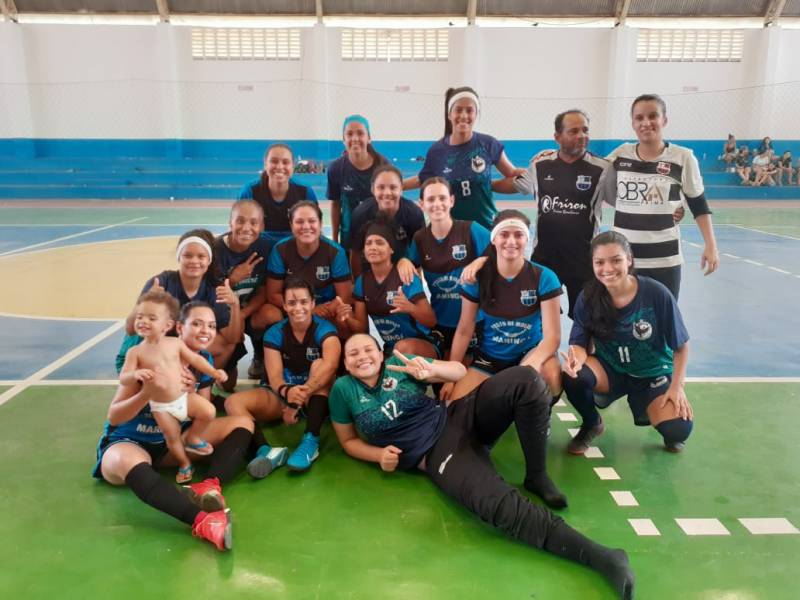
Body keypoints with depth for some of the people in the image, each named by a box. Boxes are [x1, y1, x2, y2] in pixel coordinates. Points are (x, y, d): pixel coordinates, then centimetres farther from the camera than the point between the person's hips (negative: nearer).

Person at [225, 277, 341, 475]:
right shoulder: (274, 333, -5)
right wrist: (288, 392, -42)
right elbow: (274, 376, -17)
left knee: (319, 364, -31)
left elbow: (330, 364, -34)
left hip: (316, 398, -2)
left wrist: (302, 394, -47)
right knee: (233, 402, -20)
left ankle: (311, 440, -39)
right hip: (281, 395, 3)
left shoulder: (324, 329, -13)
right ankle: (266, 450, -46)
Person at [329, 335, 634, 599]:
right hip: (437, 456, -3)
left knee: (526, 380, -23)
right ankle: (599, 556, -29)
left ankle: (537, 477, -7)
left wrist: (431, 369, -16)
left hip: (459, 419, 4)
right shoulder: (343, 389, 2)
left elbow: (459, 370, 7)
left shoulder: (398, 364, 5)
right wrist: (379, 455, -6)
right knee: (499, 503, -34)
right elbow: (349, 440, 14)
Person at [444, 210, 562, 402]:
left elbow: (552, 335, -19)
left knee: (551, 374, -34)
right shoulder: (477, 277, -11)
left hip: (530, 351, -1)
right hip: (487, 358, 1)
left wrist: (530, 366, -39)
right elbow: (464, 330, -5)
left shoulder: (544, 278, -15)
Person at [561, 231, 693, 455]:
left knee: (678, 430, -24)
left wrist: (676, 387, -13)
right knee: (573, 376, -32)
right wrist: (577, 359, -35)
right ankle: (592, 424, 2)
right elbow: (580, 343, -12)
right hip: (610, 369, 1)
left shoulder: (657, 294, -20)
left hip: (653, 374, 0)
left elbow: (681, 346, -8)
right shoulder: (588, 297, -15)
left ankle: (650, 409, 16)